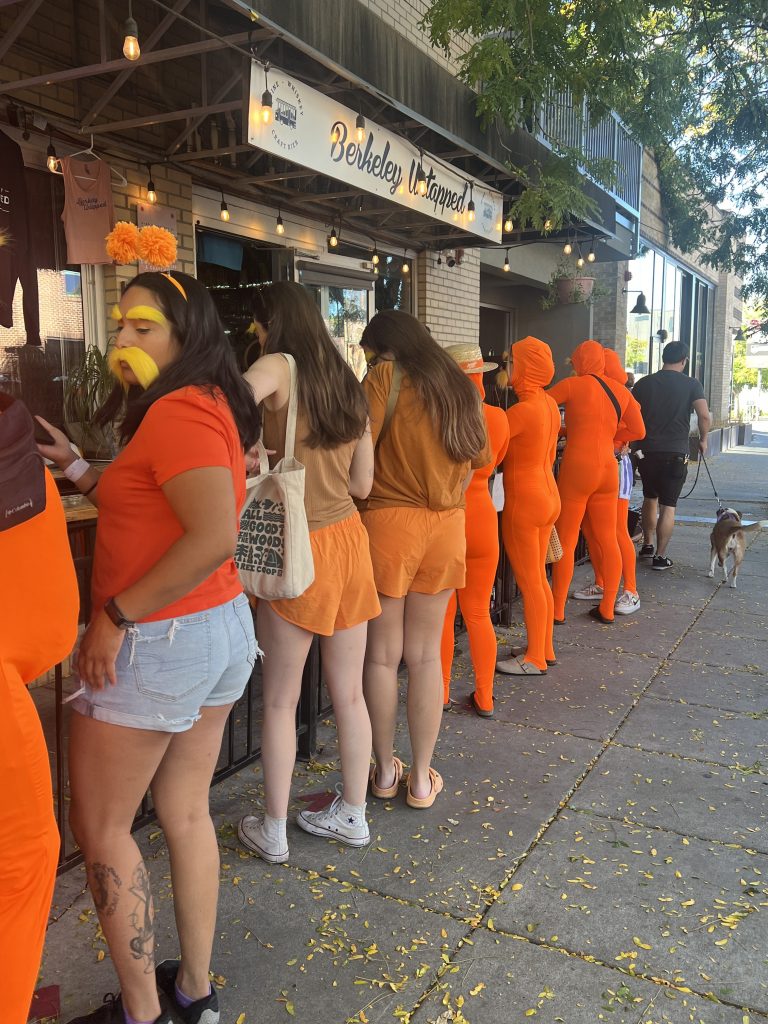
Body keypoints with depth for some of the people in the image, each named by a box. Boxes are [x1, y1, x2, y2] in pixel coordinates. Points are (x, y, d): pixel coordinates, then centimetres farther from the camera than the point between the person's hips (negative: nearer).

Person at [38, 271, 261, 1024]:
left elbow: (215, 537, -29)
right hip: (221, 627, 9)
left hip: (157, 643, -9)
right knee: (186, 813, 18)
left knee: (99, 827, 9)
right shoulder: (209, 403, 11)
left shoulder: (176, 410, -18)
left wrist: (116, 618, -22)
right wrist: (73, 466, 8)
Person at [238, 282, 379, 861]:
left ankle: (273, 832, 21)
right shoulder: (349, 384, 8)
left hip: (300, 549, -6)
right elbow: (362, 483, 10)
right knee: (349, 693, 15)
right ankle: (353, 815, 30)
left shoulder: (280, 367, -10)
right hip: (349, 538, 6)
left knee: (281, 700, 8)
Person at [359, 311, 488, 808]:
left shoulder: (386, 376, -6)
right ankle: (423, 777, 19)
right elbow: (480, 455, 18)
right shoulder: (460, 385, 11)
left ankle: (385, 769, 21)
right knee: (426, 655, 11)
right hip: (447, 526, 5)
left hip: (389, 522, -4)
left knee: (383, 654, 9)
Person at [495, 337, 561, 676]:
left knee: (529, 582, 2)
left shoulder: (523, 410, -21)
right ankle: (544, 648, 28)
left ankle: (535, 660, 12)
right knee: (538, 578, 17)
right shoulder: (549, 404, 6)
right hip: (548, 495, 9)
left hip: (523, 501, -9)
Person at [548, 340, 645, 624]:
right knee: (608, 540, 11)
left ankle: (557, 610, 6)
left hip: (577, 469, -5)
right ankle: (607, 609, 17)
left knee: (565, 541, 2)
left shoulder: (574, 385, -6)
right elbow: (638, 431, 10)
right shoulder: (621, 390, 8)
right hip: (608, 469, 5)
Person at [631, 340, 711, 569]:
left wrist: (635, 443, 15)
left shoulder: (644, 383, 4)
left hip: (646, 451, 3)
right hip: (676, 453, -3)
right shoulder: (691, 384, -3)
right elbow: (705, 416, -14)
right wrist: (703, 440, 3)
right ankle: (660, 557, 2)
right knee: (668, 505, 3)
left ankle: (647, 545, 27)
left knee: (650, 497, 22)